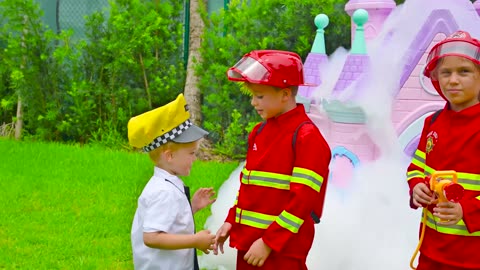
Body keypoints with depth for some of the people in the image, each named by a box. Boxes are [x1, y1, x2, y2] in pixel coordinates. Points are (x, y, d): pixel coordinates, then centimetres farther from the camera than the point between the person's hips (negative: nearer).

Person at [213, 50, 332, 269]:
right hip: (249, 243, 8)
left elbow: (303, 199, -18)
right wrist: (231, 221, 9)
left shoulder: (307, 137, -14)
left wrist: (270, 242, -20)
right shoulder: (260, 132, 11)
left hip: (282, 251, -8)